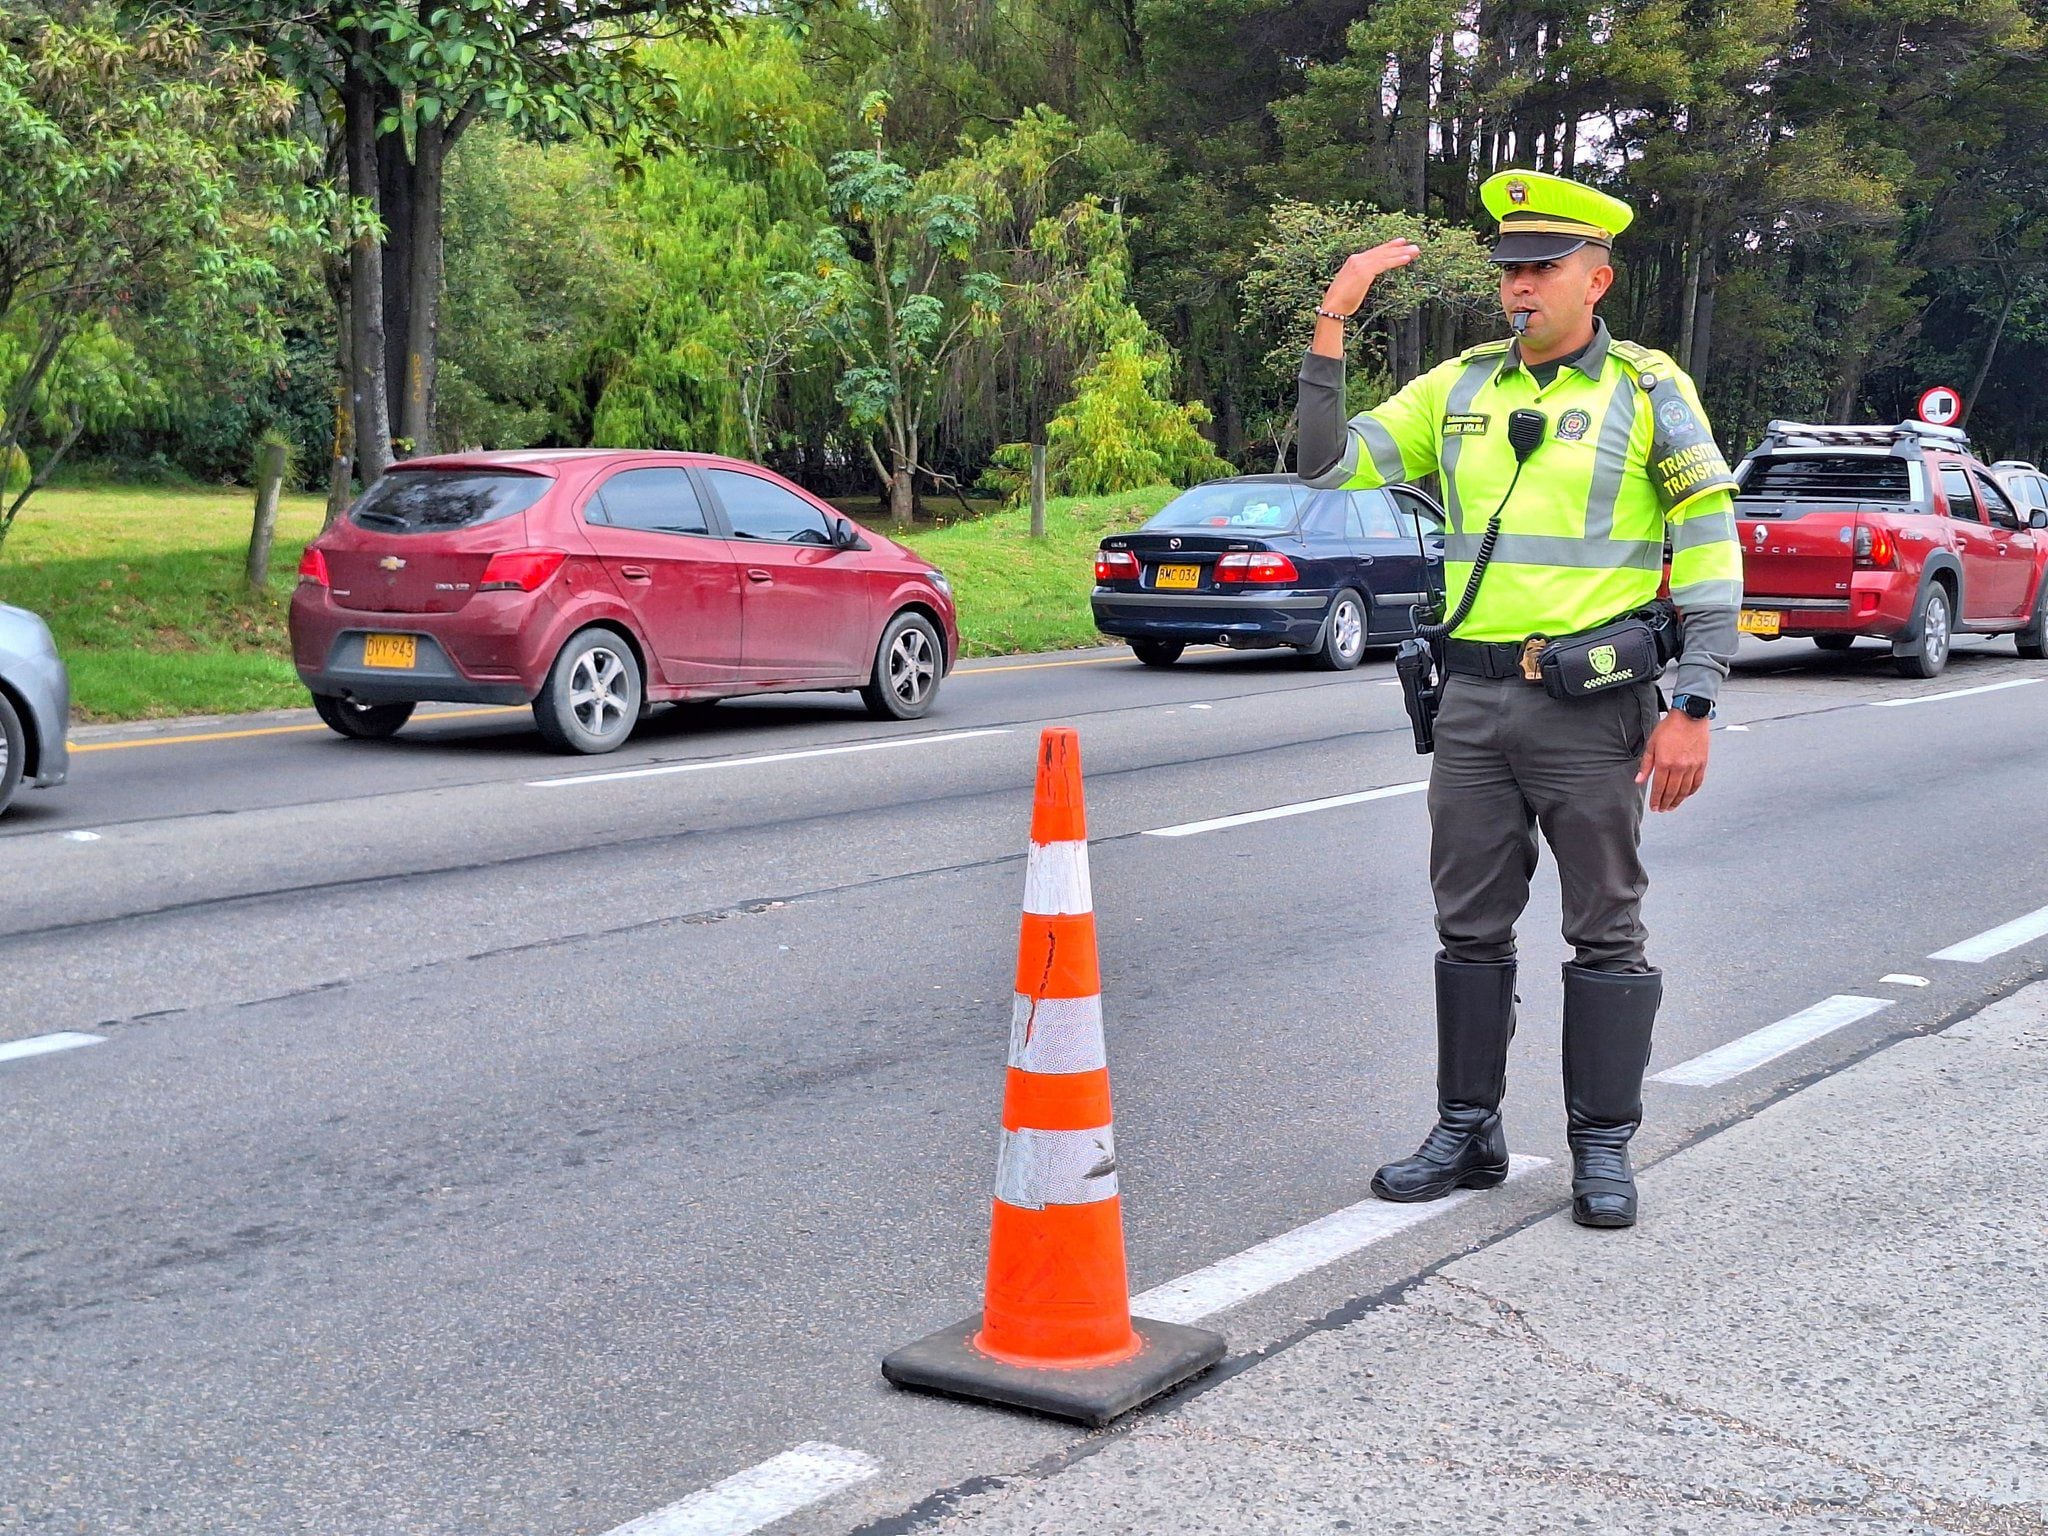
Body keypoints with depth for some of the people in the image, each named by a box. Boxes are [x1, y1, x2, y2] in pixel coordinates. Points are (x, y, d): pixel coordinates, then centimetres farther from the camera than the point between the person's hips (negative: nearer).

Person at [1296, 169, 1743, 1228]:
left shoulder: (1647, 390, -1)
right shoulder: (1458, 388, 10)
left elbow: (1712, 553, -4)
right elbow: (1330, 465, 6)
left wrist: (1692, 708, -11)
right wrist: (1332, 325, -1)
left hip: (1592, 705, -4)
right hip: (1473, 700, 4)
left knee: (1605, 933, 4)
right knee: (1471, 929, 10)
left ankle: (1603, 1148, 14)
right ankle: (1467, 1132, 21)